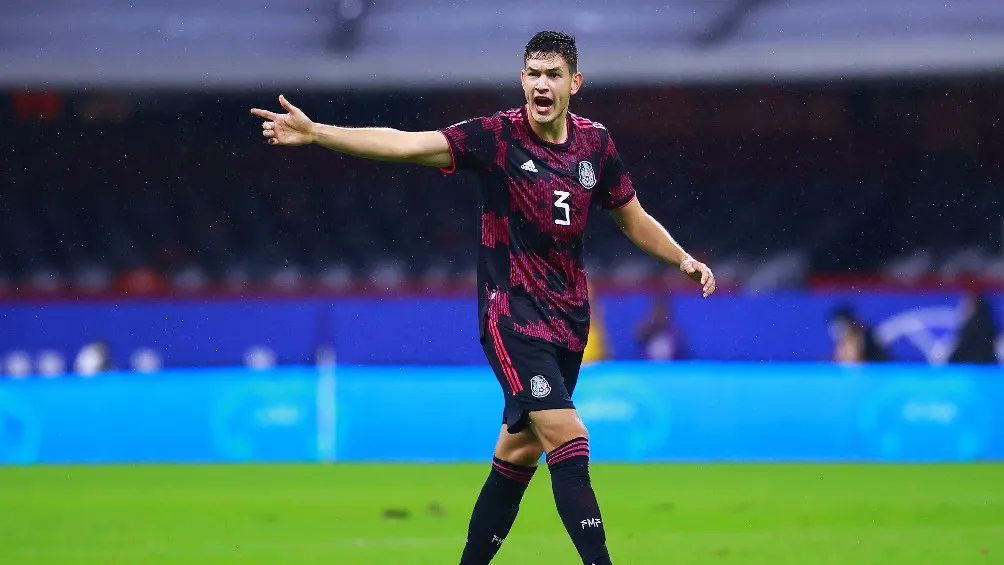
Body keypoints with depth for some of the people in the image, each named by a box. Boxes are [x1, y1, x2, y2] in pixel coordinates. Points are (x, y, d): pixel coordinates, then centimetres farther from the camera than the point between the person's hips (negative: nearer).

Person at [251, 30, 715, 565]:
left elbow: (634, 219, 18)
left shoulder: (595, 142, 4)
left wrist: (683, 259, 5)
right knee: (568, 439, -18)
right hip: (512, 314, -6)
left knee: (520, 450, 13)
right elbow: (406, 144, -21)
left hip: (567, 316, 6)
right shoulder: (497, 135, -12)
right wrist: (314, 132, -31)